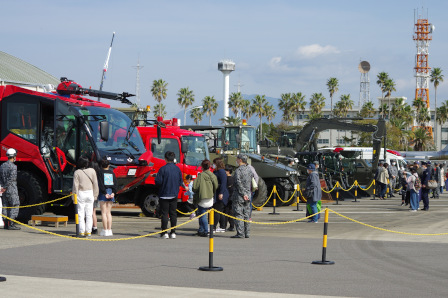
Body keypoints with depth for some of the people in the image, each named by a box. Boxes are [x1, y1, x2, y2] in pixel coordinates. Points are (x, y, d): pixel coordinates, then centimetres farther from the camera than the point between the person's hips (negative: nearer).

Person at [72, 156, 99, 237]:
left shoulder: (77, 172, -7)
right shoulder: (92, 171, 1)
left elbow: (75, 186, -8)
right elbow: (95, 184, 2)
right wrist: (95, 195, 9)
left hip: (81, 194, -3)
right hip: (90, 193, 3)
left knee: (81, 214, 2)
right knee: (89, 214, 7)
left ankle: (81, 231, -2)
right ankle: (88, 231, 5)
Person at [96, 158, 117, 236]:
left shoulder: (100, 172, -3)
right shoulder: (112, 172, 9)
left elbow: (101, 184, -12)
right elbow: (115, 183, 0)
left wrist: (104, 193, -13)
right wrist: (113, 193, -7)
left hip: (103, 193, -4)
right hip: (110, 192, 4)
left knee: (104, 212, -2)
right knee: (109, 212, 10)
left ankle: (105, 230, -6)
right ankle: (109, 230, 6)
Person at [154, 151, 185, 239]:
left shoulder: (163, 169, -13)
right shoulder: (177, 169, 1)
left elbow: (158, 182, -14)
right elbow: (180, 182, 6)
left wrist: (156, 176, 5)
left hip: (164, 195, -4)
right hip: (174, 195, 4)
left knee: (164, 214, 0)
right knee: (173, 213, 9)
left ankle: (164, 233, -1)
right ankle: (173, 232, 7)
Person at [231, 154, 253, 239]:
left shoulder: (238, 170, -12)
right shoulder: (249, 170, 11)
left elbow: (239, 183, -18)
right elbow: (253, 180, 14)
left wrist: (243, 194, -15)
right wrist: (248, 193, 17)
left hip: (239, 196, -7)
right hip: (248, 195, 7)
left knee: (238, 214, -5)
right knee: (247, 215, 11)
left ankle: (240, 233, -9)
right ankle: (247, 233, 13)